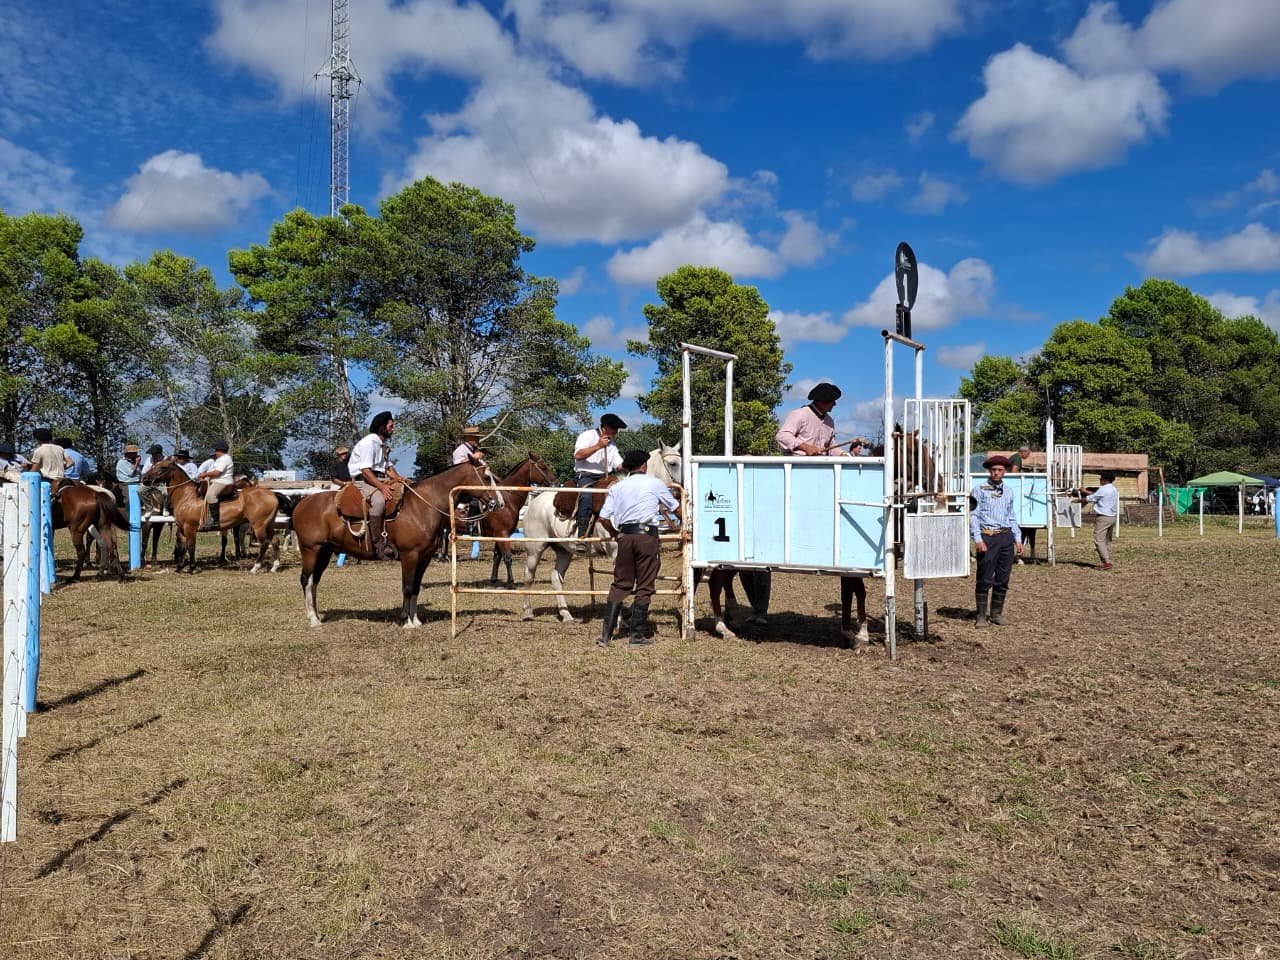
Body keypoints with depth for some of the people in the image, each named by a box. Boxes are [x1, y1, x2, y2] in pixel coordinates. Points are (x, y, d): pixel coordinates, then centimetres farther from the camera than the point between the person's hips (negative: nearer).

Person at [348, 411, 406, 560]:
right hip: (363, 480, -10)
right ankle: (378, 543, -35)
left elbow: (388, 466, 18)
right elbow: (365, 470, -22)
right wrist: (381, 486, -30)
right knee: (379, 500, -37)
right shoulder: (368, 442, -14)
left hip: (381, 478, 10)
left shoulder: (384, 444, 16)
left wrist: (396, 477, -4)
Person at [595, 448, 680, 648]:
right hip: (647, 536, -3)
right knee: (644, 587, 4)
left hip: (625, 536, 3)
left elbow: (604, 517, 4)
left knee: (620, 585, 10)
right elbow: (674, 507, 17)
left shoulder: (616, 487, 11)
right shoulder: (655, 483, 5)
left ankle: (606, 634, 6)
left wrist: (614, 533, 22)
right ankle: (637, 635, 7)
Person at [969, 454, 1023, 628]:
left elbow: (1012, 518, 22)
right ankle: (981, 616, 2)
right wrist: (977, 539, -13)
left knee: (1002, 579, 8)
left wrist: (1018, 539, 14)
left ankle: (997, 613, 18)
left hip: (1006, 537, 5)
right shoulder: (979, 490, 0)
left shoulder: (1008, 493, 16)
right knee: (985, 579, -4)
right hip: (987, 537, -5)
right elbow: (973, 515, -5)